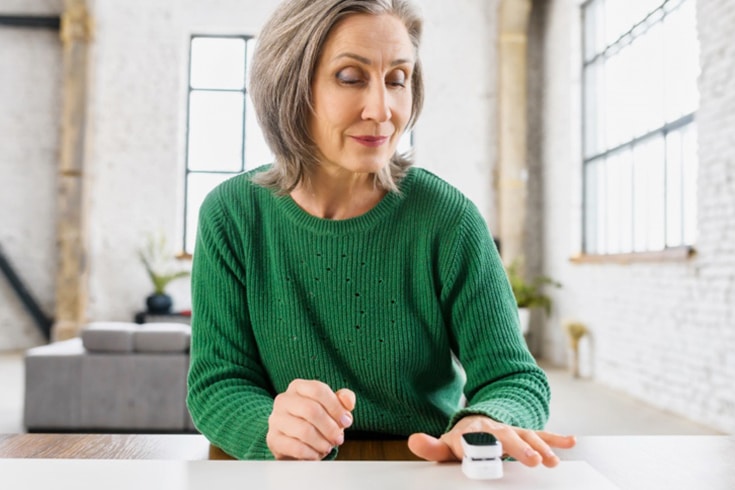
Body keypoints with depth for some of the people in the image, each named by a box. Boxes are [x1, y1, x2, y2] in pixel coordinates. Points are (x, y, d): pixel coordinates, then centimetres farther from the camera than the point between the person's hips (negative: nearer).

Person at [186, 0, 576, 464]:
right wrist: (273, 427, -28)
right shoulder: (232, 215, -6)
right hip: (287, 480, 1)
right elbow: (216, 383, -7)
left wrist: (484, 423, -31)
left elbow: (513, 377, -9)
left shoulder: (446, 218, -10)